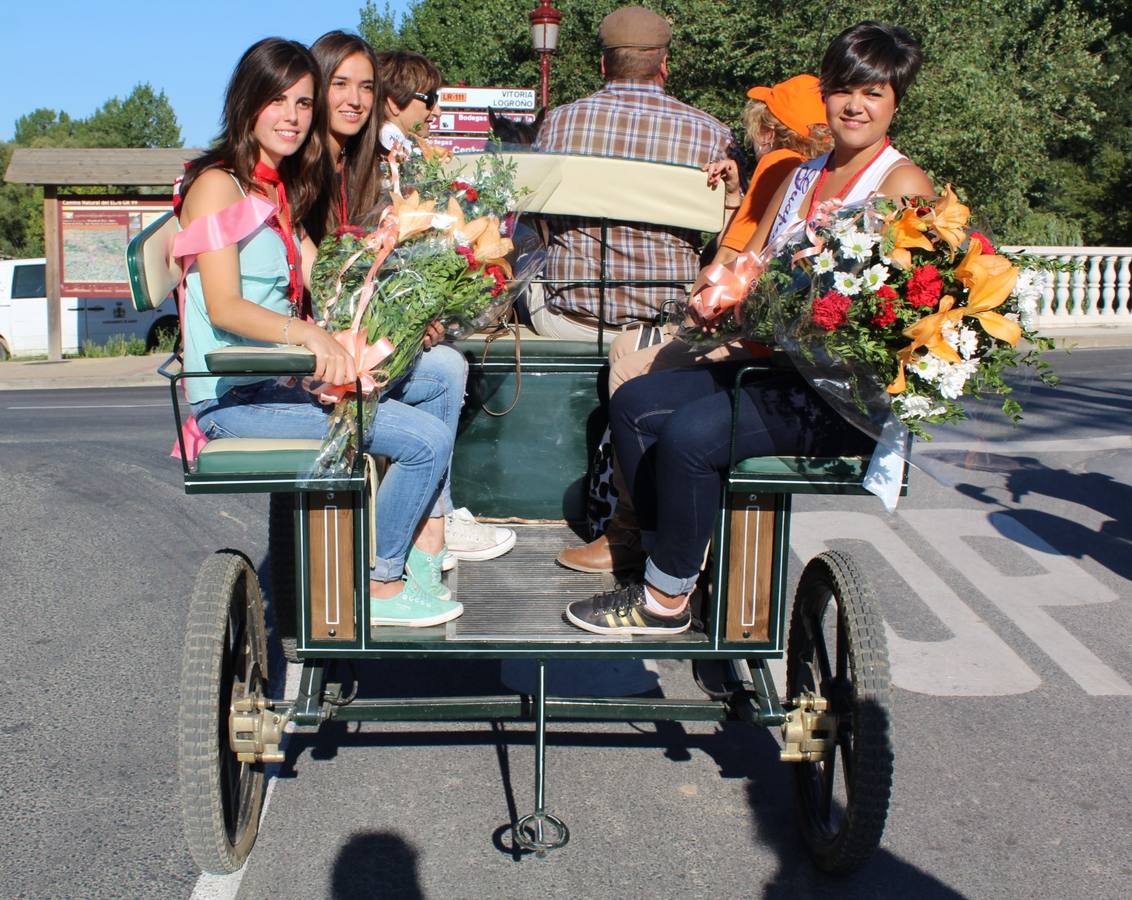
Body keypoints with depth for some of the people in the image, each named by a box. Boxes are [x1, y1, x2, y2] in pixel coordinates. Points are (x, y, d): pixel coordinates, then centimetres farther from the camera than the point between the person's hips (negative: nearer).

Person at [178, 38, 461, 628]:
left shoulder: (279, 189, 17)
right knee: (429, 440, -19)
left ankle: (427, 534, 11)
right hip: (235, 395, -9)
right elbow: (224, 307, -23)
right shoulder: (218, 185, -11)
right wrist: (307, 333, -39)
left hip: (283, 373, 10)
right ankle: (379, 586, -3)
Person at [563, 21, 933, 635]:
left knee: (690, 434, -25)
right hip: (773, 366, 8)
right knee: (635, 403, -2)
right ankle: (671, 558, 2)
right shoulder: (802, 176, 17)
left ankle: (667, 600, -7)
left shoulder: (901, 184, -6)